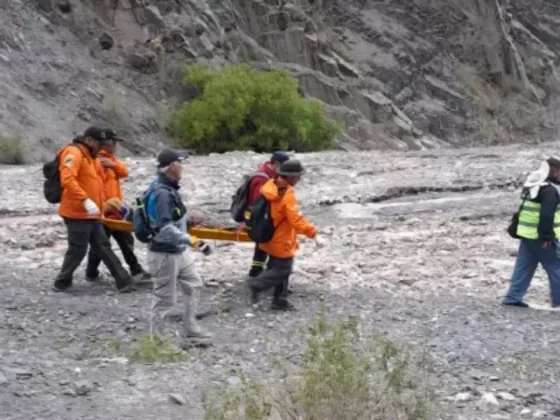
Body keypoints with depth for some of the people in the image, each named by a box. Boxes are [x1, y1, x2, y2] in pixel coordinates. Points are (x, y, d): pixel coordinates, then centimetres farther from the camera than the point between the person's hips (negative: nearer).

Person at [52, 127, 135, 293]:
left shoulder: (90, 157, 18)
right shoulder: (73, 153, -14)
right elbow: (67, 180, -28)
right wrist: (85, 200, -34)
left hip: (91, 214, 10)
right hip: (77, 214, -10)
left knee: (104, 248, 10)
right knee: (77, 250, -2)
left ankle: (123, 281, 12)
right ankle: (61, 283, 13)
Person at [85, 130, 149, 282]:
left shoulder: (110, 158, 16)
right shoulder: (97, 159, -16)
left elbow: (124, 172, 5)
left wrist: (114, 165, -15)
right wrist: (103, 205, -25)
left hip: (115, 209, 10)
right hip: (104, 210, -10)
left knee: (126, 240, 14)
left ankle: (135, 270, 21)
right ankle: (91, 274, 10)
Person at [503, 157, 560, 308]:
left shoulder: (534, 186, 15)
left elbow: (523, 210, 21)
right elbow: (546, 216, -23)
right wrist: (547, 237, -22)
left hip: (527, 234, 9)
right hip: (541, 237, -9)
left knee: (523, 267, 11)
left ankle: (513, 297, 9)